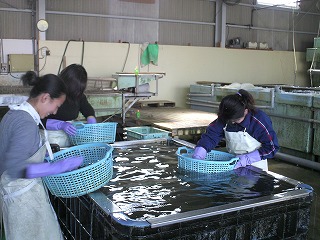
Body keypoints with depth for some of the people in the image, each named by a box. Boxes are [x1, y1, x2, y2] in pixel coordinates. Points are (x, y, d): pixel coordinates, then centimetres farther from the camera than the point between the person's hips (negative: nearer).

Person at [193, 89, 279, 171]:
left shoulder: (260, 120, -20)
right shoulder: (225, 118, -8)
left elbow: (272, 147, -15)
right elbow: (211, 136, -10)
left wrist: (247, 159, -25)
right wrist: (197, 156, -26)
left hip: (255, 168, -4)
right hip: (232, 164, 4)